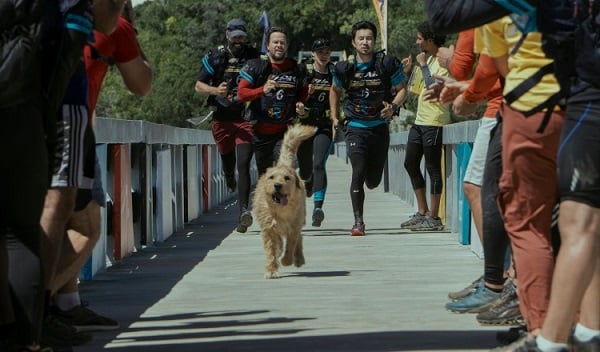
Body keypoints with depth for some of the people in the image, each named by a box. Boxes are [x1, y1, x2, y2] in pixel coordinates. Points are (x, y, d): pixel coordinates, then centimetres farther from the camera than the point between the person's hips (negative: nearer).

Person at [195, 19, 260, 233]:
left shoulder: (255, 58, 5)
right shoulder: (215, 58, 6)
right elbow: (199, 86, 5)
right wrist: (215, 90, -16)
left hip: (246, 119, -2)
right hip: (222, 119, 2)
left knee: (243, 165, -14)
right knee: (227, 160, 16)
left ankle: (244, 211, -23)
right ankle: (229, 176, 54)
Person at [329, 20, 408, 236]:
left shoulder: (388, 65, -7)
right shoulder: (345, 68, -3)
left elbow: (401, 89, 5)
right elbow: (335, 91, 17)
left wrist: (393, 107, -13)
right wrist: (335, 118, 13)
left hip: (380, 127, 1)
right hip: (355, 127, -1)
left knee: (373, 181, 9)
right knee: (358, 173, -16)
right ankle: (358, 222, -11)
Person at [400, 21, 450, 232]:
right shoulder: (428, 58, 15)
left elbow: (434, 87, -24)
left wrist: (423, 65, -16)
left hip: (434, 122, -10)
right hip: (420, 120, 10)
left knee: (432, 168, -5)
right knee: (410, 163, 13)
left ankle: (434, 217, -1)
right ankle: (422, 212, 19)